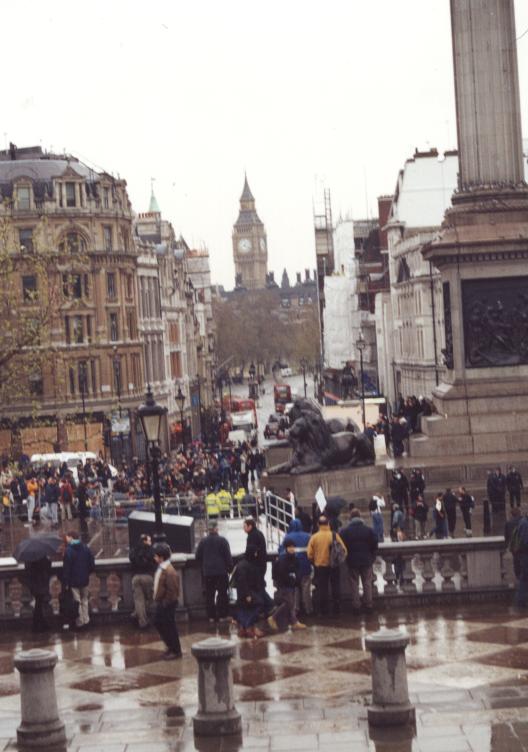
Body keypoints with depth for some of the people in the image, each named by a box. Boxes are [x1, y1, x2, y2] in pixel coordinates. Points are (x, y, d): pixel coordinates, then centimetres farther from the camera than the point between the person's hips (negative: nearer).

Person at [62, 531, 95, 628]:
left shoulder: (69, 551, -17)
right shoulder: (86, 549, 1)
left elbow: (66, 568, -17)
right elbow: (92, 565, 4)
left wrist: (65, 582, -11)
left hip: (74, 581, -5)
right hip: (85, 580, 5)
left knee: (77, 601, 4)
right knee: (84, 600, 16)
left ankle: (80, 621, 9)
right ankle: (86, 620, 20)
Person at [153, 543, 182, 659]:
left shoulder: (169, 571, -22)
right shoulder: (161, 568, 7)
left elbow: (172, 590, -22)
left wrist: (165, 602, -19)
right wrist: (157, 599, 13)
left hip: (167, 604, -10)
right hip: (161, 602, 10)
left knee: (169, 626, 0)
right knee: (158, 623, 18)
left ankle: (176, 651, 13)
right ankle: (171, 646, 31)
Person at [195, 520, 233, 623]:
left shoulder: (203, 541, 1)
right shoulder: (222, 540, -8)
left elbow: (198, 556, 7)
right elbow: (228, 556, -7)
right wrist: (230, 567, 3)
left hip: (207, 572, 3)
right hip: (221, 571, -3)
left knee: (209, 594, 8)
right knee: (222, 593, 4)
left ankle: (211, 616, 7)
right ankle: (222, 615, 2)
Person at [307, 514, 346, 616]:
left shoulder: (314, 537, -9)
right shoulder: (334, 535, -9)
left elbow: (310, 554, -8)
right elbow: (343, 550, -8)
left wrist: (314, 562, 12)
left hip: (320, 566, 0)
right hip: (334, 566, 0)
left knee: (321, 589, 9)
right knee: (335, 588, 13)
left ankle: (323, 611, 12)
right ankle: (336, 610, 18)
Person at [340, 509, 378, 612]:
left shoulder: (345, 531, -6)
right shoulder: (369, 530, -5)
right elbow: (375, 545, -2)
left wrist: (347, 557, 10)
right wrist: (372, 557, 9)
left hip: (352, 561, -1)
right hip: (367, 561, 1)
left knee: (354, 584, 7)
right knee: (367, 583, 10)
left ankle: (356, 605, 8)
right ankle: (368, 604, 13)